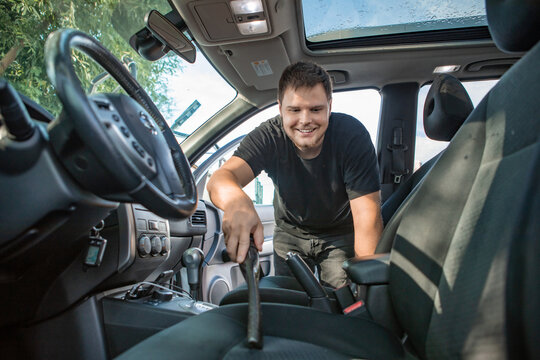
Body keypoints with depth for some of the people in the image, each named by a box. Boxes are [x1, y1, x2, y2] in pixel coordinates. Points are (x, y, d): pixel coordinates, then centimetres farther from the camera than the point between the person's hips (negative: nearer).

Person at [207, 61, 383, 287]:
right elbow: (222, 177, -39)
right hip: (291, 233, 2)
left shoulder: (352, 135, -26)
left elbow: (367, 215, -29)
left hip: (341, 235, -1)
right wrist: (236, 202, -63)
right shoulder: (268, 137, -23)